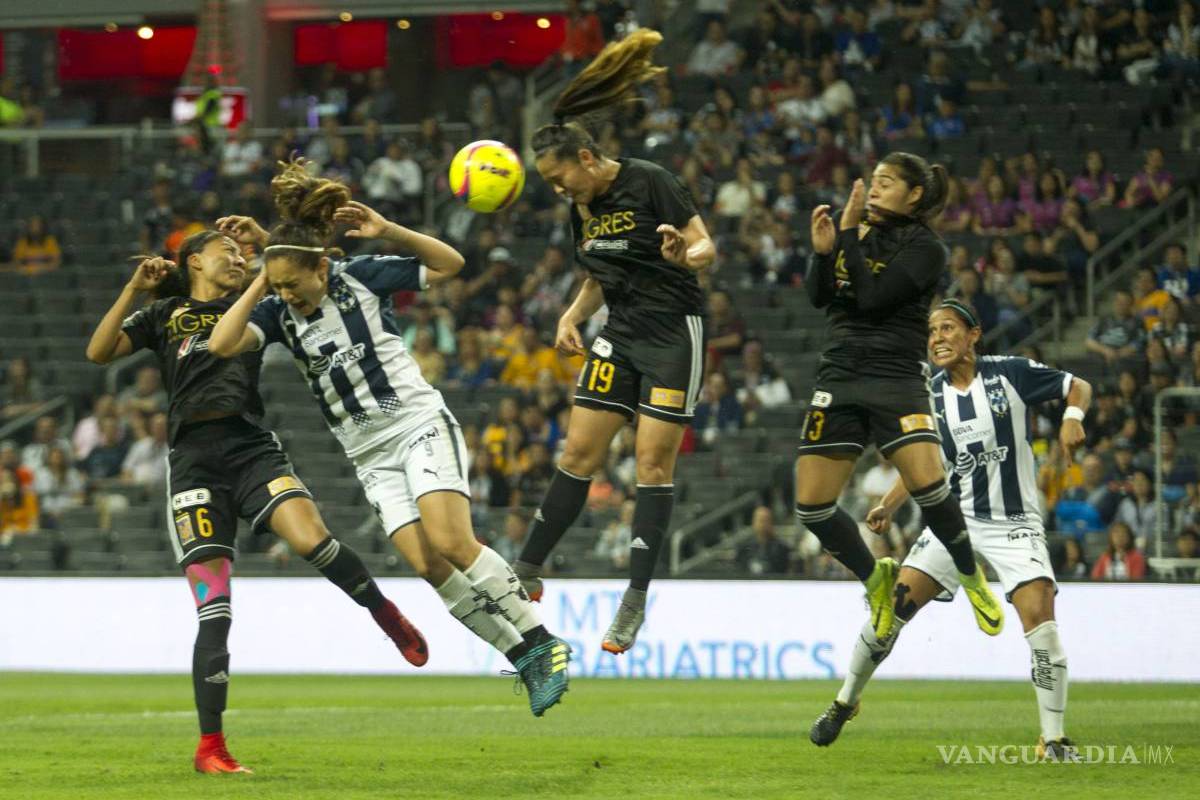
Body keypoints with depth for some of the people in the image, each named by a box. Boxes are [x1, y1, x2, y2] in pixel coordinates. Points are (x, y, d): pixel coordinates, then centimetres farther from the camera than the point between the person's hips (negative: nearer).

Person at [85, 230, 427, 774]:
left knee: (311, 537, -29)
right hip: (193, 458, -1)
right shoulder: (165, 315, 19)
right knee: (213, 609, -10)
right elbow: (99, 352, 8)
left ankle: (384, 612, 0)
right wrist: (134, 290, 0)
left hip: (251, 445, 1)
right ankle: (210, 747, -3)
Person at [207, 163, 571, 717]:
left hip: (420, 425, -4)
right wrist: (262, 277, -12)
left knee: (452, 544, -22)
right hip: (370, 457, 4)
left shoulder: (362, 276, -7)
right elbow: (222, 344, -16)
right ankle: (525, 660, -4)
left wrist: (388, 231, -13)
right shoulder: (278, 312, 0)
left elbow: (450, 264, 1)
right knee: (428, 565, -12)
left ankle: (543, 644, -14)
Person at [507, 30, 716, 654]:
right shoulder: (583, 208, 7)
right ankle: (527, 574, 12)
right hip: (620, 337, 7)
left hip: (673, 333, -6)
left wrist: (684, 256, -37)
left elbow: (707, 247, -15)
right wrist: (573, 315, 3)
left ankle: (636, 601, -4)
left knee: (654, 462, -8)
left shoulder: (649, 182, -14)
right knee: (579, 452, 4)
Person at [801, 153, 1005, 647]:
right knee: (811, 505, -3)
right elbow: (818, 296, 7)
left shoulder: (924, 248, -5)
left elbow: (872, 297, -16)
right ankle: (874, 578, 21)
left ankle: (971, 576, 2)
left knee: (927, 485, -24)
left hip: (897, 378, -5)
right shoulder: (856, 230, 11)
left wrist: (849, 235, -13)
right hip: (839, 376, 5)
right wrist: (823, 251, -10)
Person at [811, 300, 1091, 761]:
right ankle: (845, 702, 12)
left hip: (1015, 523, -3)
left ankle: (1053, 739, -10)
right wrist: (888, 507, 5)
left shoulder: (1011, 374, -7)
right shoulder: (929, 397, 2)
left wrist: (1072, 417, -18)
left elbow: (1078, 387, 3)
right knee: (895, 603, -8)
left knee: (1039, 613, -20)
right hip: (956, 518, 3)